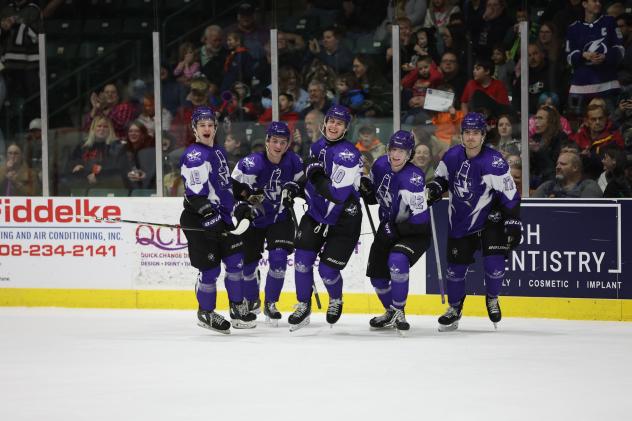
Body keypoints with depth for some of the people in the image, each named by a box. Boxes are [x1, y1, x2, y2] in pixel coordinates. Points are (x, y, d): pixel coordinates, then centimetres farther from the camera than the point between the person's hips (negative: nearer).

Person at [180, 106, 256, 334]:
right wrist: (211, 216, -29)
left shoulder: (218, 152, 15)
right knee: (210, 269, -4)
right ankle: (205, 313, 14)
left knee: (235, 261, 8)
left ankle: (238, 307, 23)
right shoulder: (194, 155, -14)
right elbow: (196, 194, -23)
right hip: (199, 221, -9)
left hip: (220, 215, 9)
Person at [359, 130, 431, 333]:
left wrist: (396, 230, -25)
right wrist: (366, 188, -10)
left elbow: (420, 219, -30)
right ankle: (391, 314, 32)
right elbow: (373, 197, 11)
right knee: (377, 274, 6)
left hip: (415, 232, -7)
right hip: (389, 227, 7)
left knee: (397, 261, -32)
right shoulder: (381, 164, -7)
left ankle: (398, 311, -14)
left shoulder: (413, 178, -28)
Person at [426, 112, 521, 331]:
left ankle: (492, 300, 14)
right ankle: (454, 309, 28)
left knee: (494, 262, -16)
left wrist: (513, 224, -19)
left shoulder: (494, 161, -21)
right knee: (456, 266, 6)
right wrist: (434, 188, -7)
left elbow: (509, 195, -17)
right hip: (460, 220, 4)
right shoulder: (452, 156, -7)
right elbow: (442, 177, 14)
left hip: (489, 218, -4)